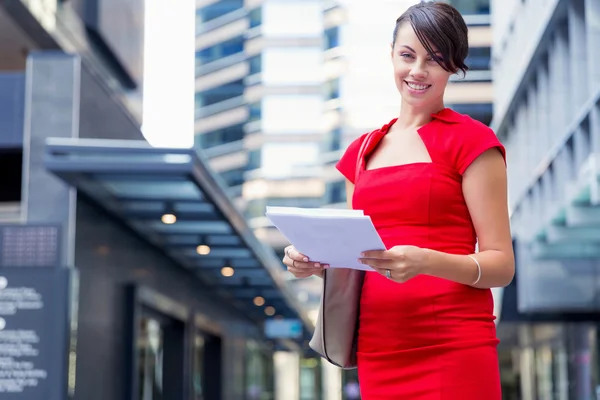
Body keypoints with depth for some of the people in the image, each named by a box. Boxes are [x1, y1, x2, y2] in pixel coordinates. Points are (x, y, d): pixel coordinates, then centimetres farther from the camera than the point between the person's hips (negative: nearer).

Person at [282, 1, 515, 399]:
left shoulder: (471, 140, -2)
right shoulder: (362, 151, 14)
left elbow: (501, 265, -6)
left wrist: (425, 262, -23)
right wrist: (316, 262, -2)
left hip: (454, 351, -5)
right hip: (377, 352, 5)